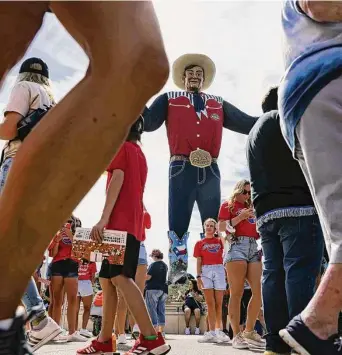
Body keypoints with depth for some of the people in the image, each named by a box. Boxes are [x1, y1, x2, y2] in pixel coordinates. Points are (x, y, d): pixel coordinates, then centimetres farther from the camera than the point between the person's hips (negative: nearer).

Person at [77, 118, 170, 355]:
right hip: (133, 223, 9)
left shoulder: (121, 146, 3)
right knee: (107, 280, 10)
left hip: (120, 221, -9)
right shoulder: (140, 154, 27)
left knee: (119, 277, -19)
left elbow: (117, 180, -12)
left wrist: (103, 219, -20)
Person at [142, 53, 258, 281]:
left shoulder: (218, 104, 23)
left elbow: (247, 124, 20)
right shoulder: (169, 99, 16)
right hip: (182, 169, -2)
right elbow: (148, 123, 3)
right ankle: (177, 265, 6)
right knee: (177, 222, -3)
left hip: (210, 171, 3)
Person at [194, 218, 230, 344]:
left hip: (219, 270, 1)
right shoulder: (200, 243, 13)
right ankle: (212, 332, -6)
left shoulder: (220, 241, 15)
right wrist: (198, 276, -2)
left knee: (218, 303, 0)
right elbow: (199, 261, 8)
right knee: (210, 303, -4)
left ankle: (219, 331, 4)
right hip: (205, 271, -1)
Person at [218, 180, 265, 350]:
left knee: (260, 291, -6)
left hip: (254, 248, 6)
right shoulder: (228, 205, 11)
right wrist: (240, 217, -7)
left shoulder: (251, 208, 28)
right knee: (236, 294, -7)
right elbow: (221, 227, -1)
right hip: (236, 246, -6)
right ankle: (237, 335, -4)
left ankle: (249, 332, 6)